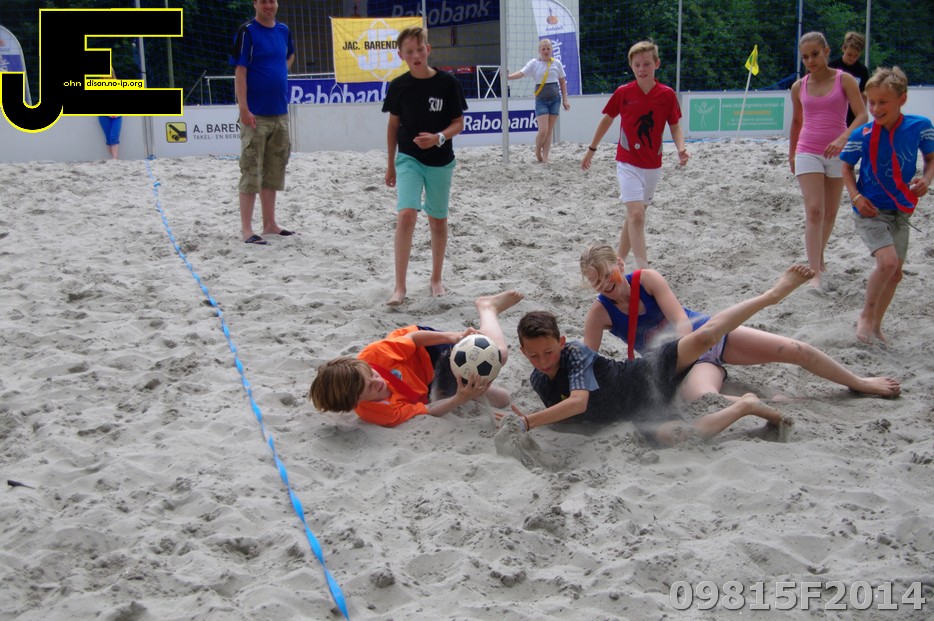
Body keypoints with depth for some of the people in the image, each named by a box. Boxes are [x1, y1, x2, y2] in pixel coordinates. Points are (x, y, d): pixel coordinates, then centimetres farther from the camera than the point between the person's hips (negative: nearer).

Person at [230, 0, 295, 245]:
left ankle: (270, 224, 22)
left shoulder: (283, 30, 10)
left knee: (274, 170, 12)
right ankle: (246, 228, -1)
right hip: (255, 114, -6)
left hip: (280, 113, 7)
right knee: (251, 172, -5)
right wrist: (244, 109, -18)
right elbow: (240, 73, -12)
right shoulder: (247, 32, -8)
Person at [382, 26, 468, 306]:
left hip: (441, 161, 0)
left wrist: (439, 138, -23)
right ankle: (400, 285, -13)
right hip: (408, 159, 0)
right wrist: (390, 165, 12)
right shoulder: (398, 86, -3)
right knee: (406, 214, -17)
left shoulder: (447, 82, -8)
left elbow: (458, 123, -3)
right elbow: (393, 125, 8)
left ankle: (436, 279, 30)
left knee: (438, 220, 11)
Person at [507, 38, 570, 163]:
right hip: (541, 100, -2)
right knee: (543, 130, -11)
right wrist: (507, 76, -33)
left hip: (555, 99, 2)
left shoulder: (557, 63, 4)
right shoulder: (534, 63, -3)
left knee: (550, 130, 2)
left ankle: (545, 158, 8)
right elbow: (521, 73, -15)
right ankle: (537, 153, 15)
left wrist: (565, 99, 9)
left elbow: (562, 82, 11)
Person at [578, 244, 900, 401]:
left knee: (795, 349, -6)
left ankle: (859, 383, 18)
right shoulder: (599, 313, -13)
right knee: (705, 399, -40)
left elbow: (682, 324, -17)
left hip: (708, 333, 2)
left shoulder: (647, 279, -14)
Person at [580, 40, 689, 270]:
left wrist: (681, 148, -16)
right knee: (636, 215, -18)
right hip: (628, 163, -3)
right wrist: (591, 149, 14)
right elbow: (607, 120, 8)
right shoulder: (623, 93, -7)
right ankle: (643, 270, -22)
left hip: (652, 165, 3)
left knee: (634, 216, 14)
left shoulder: (667, 95, -5)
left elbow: (675, 126, 4)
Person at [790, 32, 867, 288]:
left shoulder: (844, 80, -4)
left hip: (837, 153, 0)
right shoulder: (798, 87, 3)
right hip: (808, 153, 0)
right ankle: (815, 273, -16)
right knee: (814, 211, -13)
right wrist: (791, 154, 23)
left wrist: (843, 138, -29)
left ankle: (819, 256, 35)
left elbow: (862, 115, -12)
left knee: (830, 212, 11)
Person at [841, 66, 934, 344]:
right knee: (888, 261, -22)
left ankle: (875, 325, 29)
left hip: (900, 211, 4)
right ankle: (866, 315, 0)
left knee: (895, 273, 10)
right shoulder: (862, 135, -14)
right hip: (870, 210, -4)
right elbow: (847, 167, 1)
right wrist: (856, 197, -13)